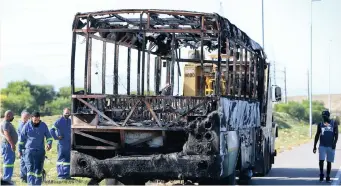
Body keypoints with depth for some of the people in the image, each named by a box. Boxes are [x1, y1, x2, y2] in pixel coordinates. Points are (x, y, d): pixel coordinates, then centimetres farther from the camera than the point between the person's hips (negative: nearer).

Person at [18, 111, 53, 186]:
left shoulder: (43, 126, 0)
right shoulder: (27, 126, -4)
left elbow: (49, 136, 8)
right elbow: (21, 139, 5)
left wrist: (49, 143, -13)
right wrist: (20, 150, 7)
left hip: (40, 151, 2)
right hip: (29, 151, -2)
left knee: (38, 169, 5)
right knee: (30, 169, -12)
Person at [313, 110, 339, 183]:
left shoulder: (334, 123, 2)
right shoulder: (320, 124, 7)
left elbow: (336, 134, -1)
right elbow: (317, 136, 11)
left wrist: (334, 143, -15)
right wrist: (314, 146, 9)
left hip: (330, 146, -1)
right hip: (322, 146, 1)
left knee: (329, 161, 3)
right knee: (321, 160, -12)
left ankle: (328, 176, 12)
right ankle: (321, 174, 4)